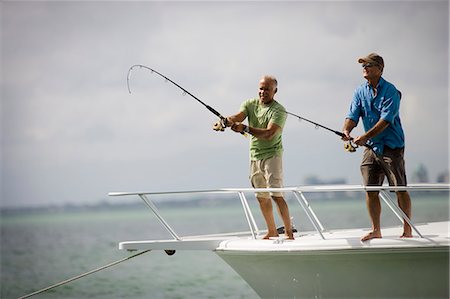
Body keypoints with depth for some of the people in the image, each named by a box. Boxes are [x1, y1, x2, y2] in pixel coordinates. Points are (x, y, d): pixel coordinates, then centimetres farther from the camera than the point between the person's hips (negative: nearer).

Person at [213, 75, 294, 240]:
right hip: (254, 155, 6)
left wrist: (245, 128, -40)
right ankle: (272, 231, 27)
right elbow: (237, 117, -12)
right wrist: (224, 122, -36)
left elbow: (269, 133, -27)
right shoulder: (250, 104, 5)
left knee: (276, 195, -15)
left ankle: (289, 233, -9)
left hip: (272, 154, -6)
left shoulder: (279, 111, -13)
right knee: (262, 197, 13)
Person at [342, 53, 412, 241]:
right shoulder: (360, 92, 8)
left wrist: (365, 137, -26)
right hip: (371, 147, 6)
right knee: (370, 190, 5)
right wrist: (347, 130, -20)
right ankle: (376, 230, 15)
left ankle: (407, 231, 5)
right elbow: (353, 115, 2)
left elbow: (386, 120, -19)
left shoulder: (390, 91, -11)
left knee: (400, 189, -3)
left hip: (391, 146, -6)